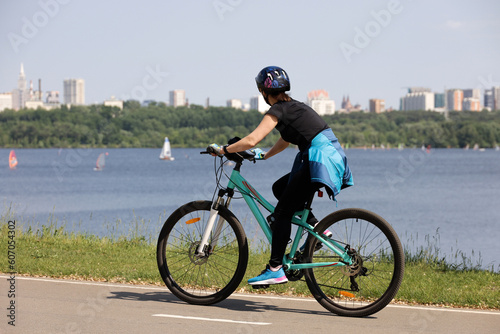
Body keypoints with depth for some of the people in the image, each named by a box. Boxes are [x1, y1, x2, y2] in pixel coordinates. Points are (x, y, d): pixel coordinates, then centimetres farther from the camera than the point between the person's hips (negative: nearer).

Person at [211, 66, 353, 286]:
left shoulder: (278, 110, -5)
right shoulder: (292, 106, 22)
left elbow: (251, 140, -15)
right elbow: (285, 141, 37)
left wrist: (224, 150, -3)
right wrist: (263, 155, 45)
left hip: (320, 159, -9)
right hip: (330, 156, 9)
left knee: (282, 211, -5)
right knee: (279, 188, 22)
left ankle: (275, 270, -7)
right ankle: (316, 226, 13)